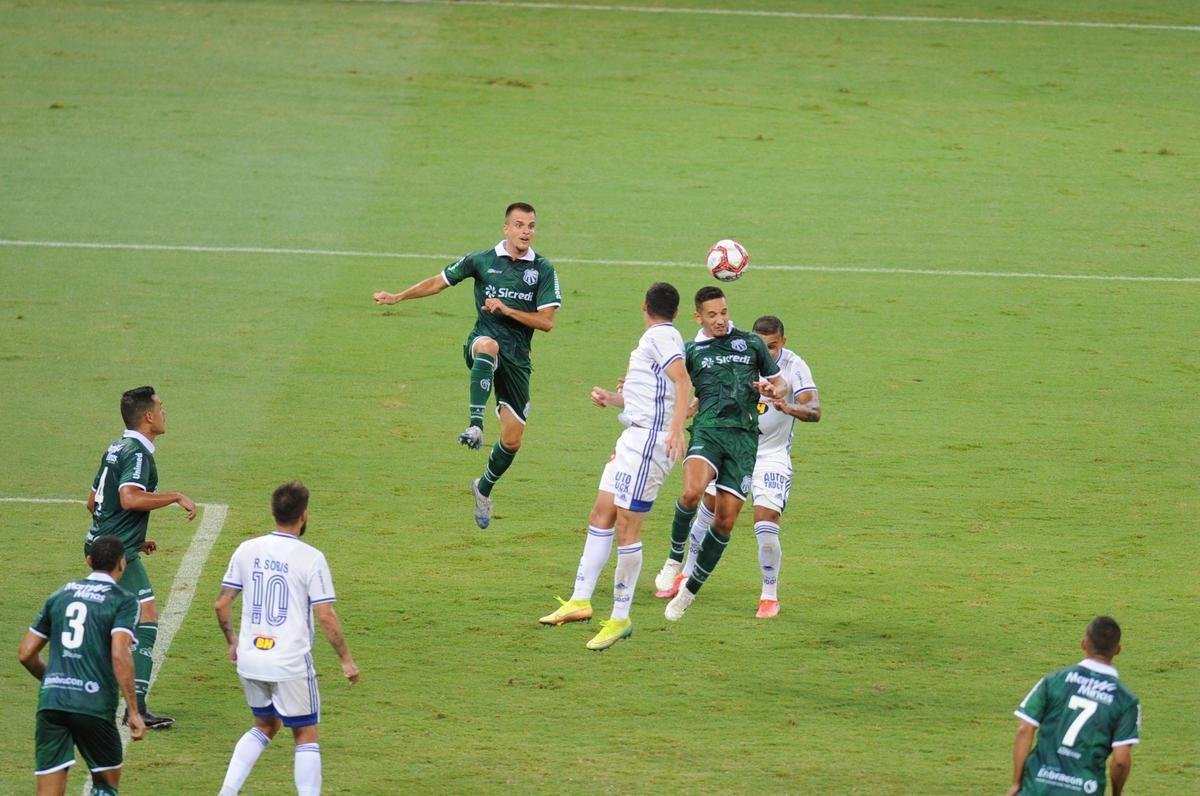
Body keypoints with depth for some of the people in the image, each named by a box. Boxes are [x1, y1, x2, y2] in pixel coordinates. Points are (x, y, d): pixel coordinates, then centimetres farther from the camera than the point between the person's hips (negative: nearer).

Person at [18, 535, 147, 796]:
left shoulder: (60, 596, 17)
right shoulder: (123, 601, 1)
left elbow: (26, 653, 18)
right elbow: (120, 655, -14)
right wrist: (134, 711, -11)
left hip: (50, 703, 3)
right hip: (95, 704, -3)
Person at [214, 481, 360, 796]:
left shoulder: (247, 550, 2)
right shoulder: (310, 558, -12)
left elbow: (222, 604, 6)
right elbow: (326, 617, -12)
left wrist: (231, 640, 23)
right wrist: (346, 660, -1)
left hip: (250, 660, 5)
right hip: (291, 664, -5)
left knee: (265, 725, 24)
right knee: (306, 735, 9)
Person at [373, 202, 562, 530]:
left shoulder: (543, 270, 2)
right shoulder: (481, 261, 4)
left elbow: (546, 321, -2)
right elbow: (438, 282, 17)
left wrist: (506, 309, -13)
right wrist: (397, 297, 17)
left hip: (517, 357, 2)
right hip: (483, 341, -2)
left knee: (512, 441, 2)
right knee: (488, 345, -43)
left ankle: (484, 489, 31)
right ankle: (475, 425, -49)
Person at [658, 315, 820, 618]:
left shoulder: (794, 366, -19)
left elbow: (814, 411, -29)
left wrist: (788, 408, -47)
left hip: (772, 455, -4)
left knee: (766, 528, -14)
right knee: (707, 509, 12)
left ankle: (770, 596, 6)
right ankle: (687, 575, 34)